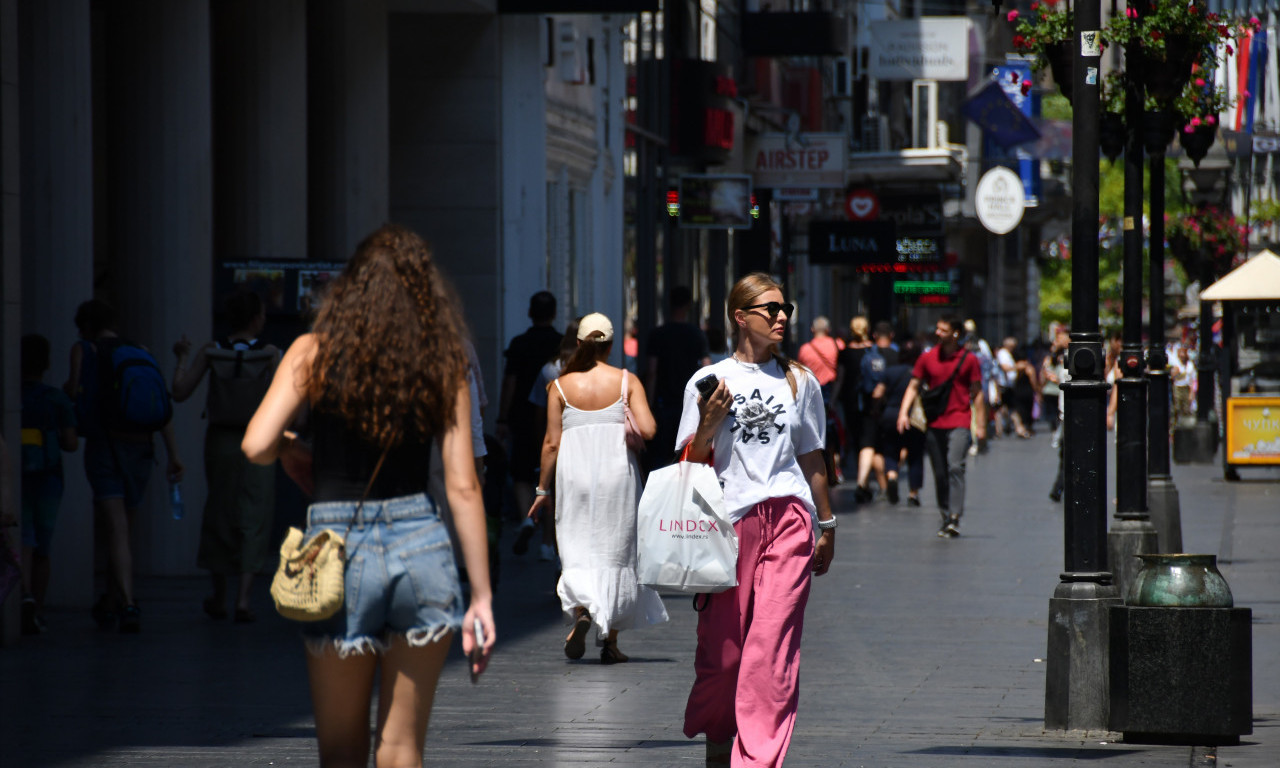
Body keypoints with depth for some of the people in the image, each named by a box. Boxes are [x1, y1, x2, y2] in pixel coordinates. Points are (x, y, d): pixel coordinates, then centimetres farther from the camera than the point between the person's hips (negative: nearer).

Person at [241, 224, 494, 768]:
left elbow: (257, 446, -10)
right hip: (420, 542, 1)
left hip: (338, 543, -1)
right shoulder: (442, 366, 3)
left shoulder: (315, 353, -1)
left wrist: (293, 452, 13)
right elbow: (463, 488, 0)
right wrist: (481, 595, 3)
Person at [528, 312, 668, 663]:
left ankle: (581, 611, -25)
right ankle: (611, 641, 11)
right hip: (617, 471, 0)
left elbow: (552, 443, 1)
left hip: (574, 473, 0)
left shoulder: (561, 386, 1)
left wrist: (543, 489, 8)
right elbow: (648, 429, -10)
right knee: (615, 553, 9)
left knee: (577, 551, 4)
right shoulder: (627, 381, 0)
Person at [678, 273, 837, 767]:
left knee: (773, 646, -11)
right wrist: (709, 423, -11)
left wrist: (827, 527, 19)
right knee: (722, 647, 1)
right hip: (730, 518, -1)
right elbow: (689, 463, 6)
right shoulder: (709, 382, 6)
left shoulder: (799, 381, 12)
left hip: (789, 519, 1)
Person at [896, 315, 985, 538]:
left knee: (955, 467, -18)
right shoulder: (927, 358, 8)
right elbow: (914, 386, 11)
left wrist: (981, 424, 4)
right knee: (939, 473, 6)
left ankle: (955, 518, -24)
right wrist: (904, 412, -3)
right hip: (934, 424, 3)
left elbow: (977, 393, 7)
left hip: (959, 423, -3)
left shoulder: (968, 360, 2)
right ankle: (945, 517, 17)